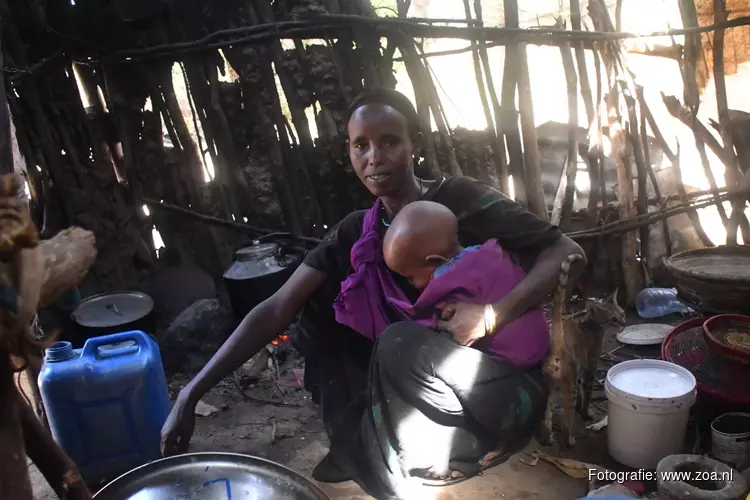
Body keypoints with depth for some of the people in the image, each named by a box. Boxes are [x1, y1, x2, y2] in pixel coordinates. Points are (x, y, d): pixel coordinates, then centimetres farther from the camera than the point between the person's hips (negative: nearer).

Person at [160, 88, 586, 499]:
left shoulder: (461, 200, -12)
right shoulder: (356, 233, 1)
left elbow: (567, 251, -14)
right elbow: (277, 310, -6)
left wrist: (496, 312, -31)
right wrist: (192, 394, -13)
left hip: (503, 394, -5)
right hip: (429, 388, 5)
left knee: (403, 341, -33)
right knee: (319, 296, -2)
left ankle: (379, 464, -8)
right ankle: (355, 439, -1)